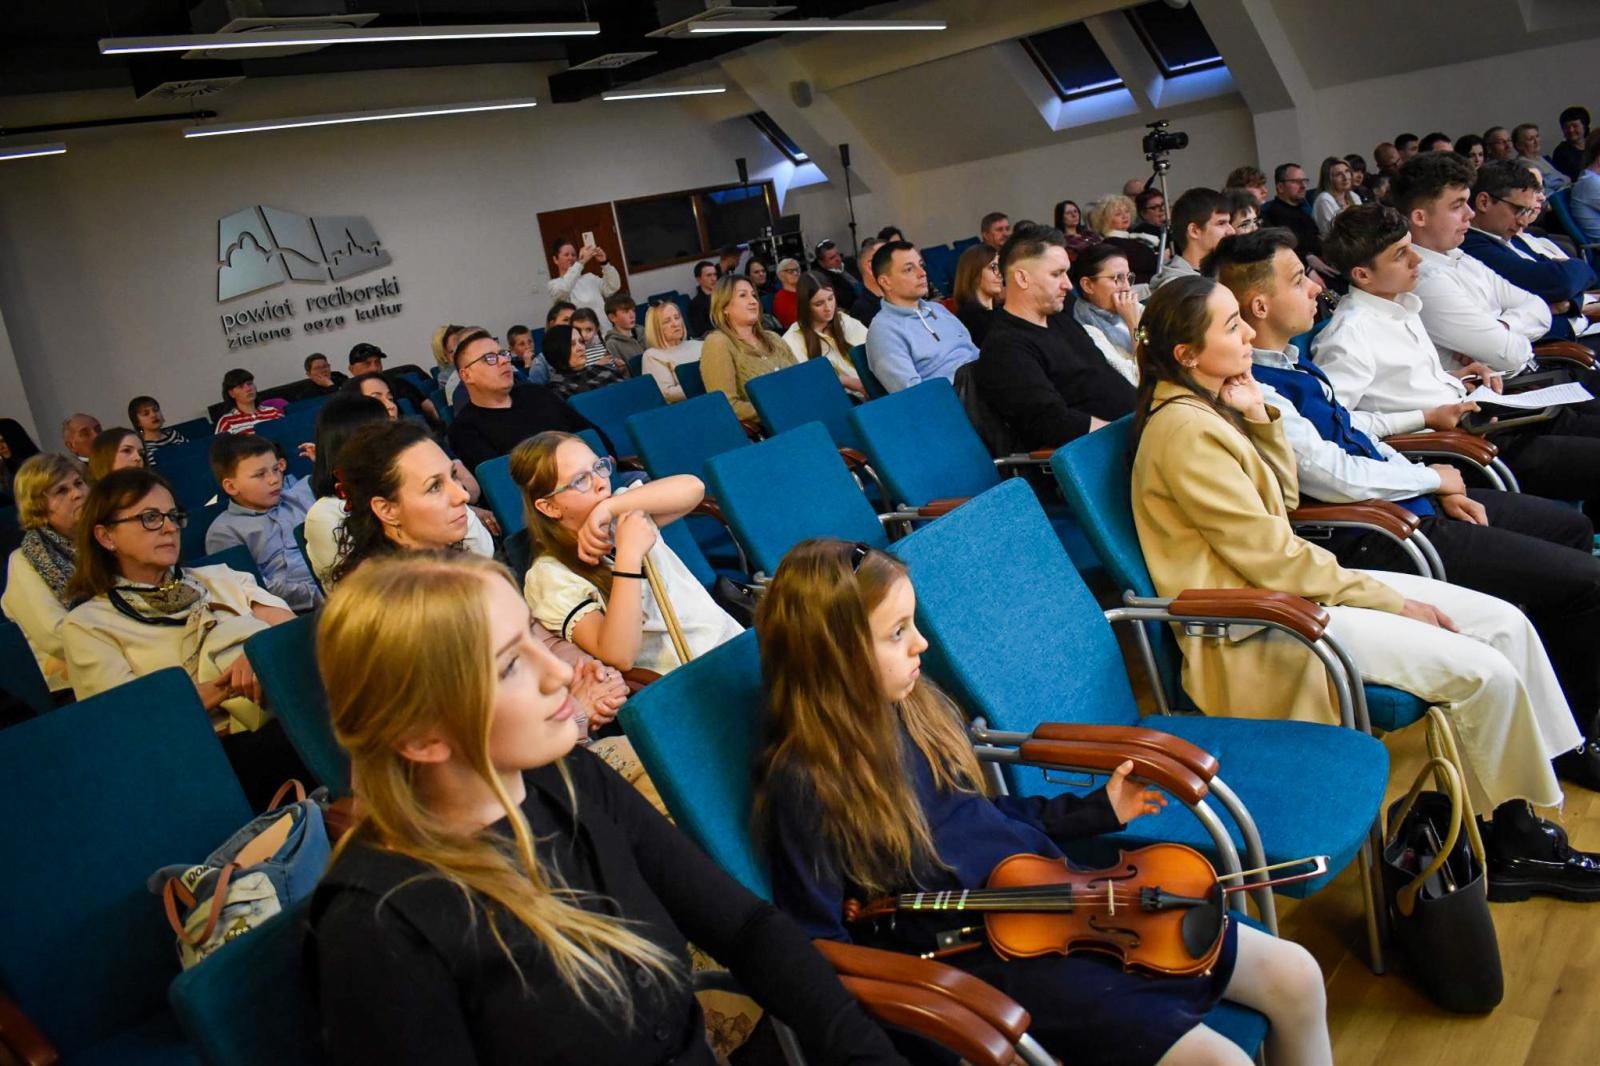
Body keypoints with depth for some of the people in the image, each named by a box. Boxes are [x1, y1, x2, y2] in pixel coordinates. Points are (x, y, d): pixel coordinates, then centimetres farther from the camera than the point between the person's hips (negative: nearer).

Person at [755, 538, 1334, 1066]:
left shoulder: (910, 709, 2)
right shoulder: (805, 786, -20)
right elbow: (818, 948, -13)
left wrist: (1096, 811, 17)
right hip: (986, 960, -7)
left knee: (1294, 976, 5)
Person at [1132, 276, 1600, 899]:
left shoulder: (1210, 407, 8)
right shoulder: (1184, 429, -22)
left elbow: (1284, 499, 14)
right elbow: (1272, 560, -20)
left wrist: (1260, 416, 0)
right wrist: (1391, 602, -11)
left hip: (1284, 588, 10)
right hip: (1258, 628, -10)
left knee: (1505, 623, 4)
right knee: (1482, 672, -15)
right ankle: (1515, 844, 7)